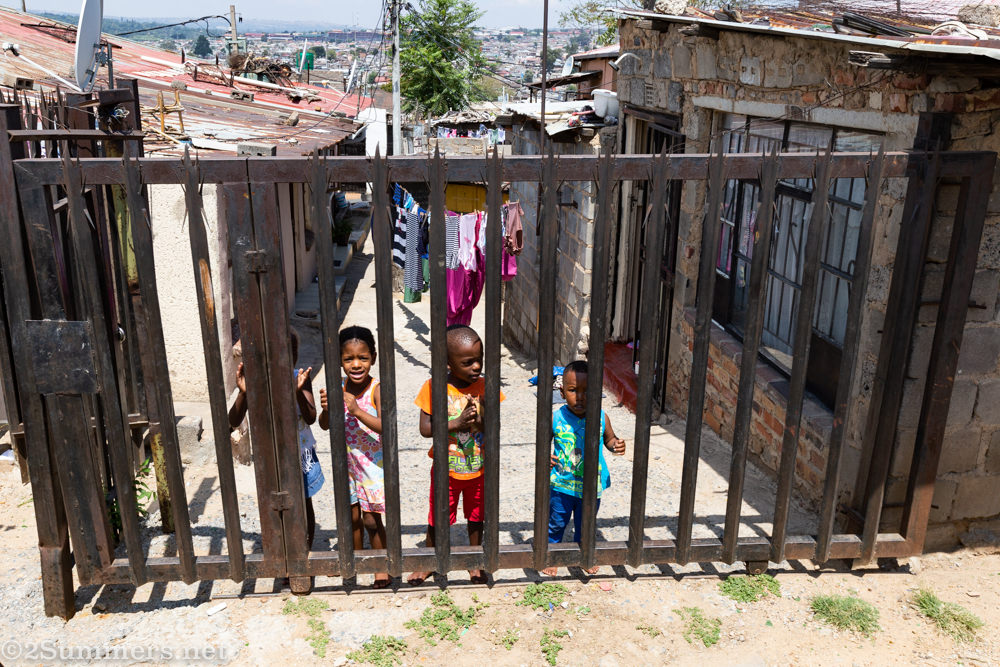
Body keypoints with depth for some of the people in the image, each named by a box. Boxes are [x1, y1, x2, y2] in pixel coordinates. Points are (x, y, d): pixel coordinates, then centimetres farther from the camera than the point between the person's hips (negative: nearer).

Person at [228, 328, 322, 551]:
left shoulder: (300, 378, -15)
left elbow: (311, 418, -22)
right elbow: (232, 423, -22)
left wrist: (298, 391, -38)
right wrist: (242, 392, -37)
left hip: (301, 453, 1)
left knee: (304, 504, 16)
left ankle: (306, 552, 35)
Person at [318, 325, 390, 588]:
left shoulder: (377, 390, -20)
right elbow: (324, 426, -3)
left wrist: (357, 411, -38)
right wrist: (327, 409, -25)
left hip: (373, 464, -4)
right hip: (348, 462, 5)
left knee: (371, 520, 4)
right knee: (352, 516, 18)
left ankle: (382, 566, 24)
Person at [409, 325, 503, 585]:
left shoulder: (484, 387, -10)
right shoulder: (434, 387, -17)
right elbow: (425, 428, -19)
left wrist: (481, 421, -31)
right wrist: (457, 423, -30)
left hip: (479, 468, 2)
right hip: (446, 469, -2)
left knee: (476, 517, 19)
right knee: (437, 520, 13)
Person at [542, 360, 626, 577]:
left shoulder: (601, 418, -11)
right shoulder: (556, 418, -15)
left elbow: (609, 439, 6)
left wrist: (616, 445, -16)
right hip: (561, 484, -1)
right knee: (556, 523, 15)